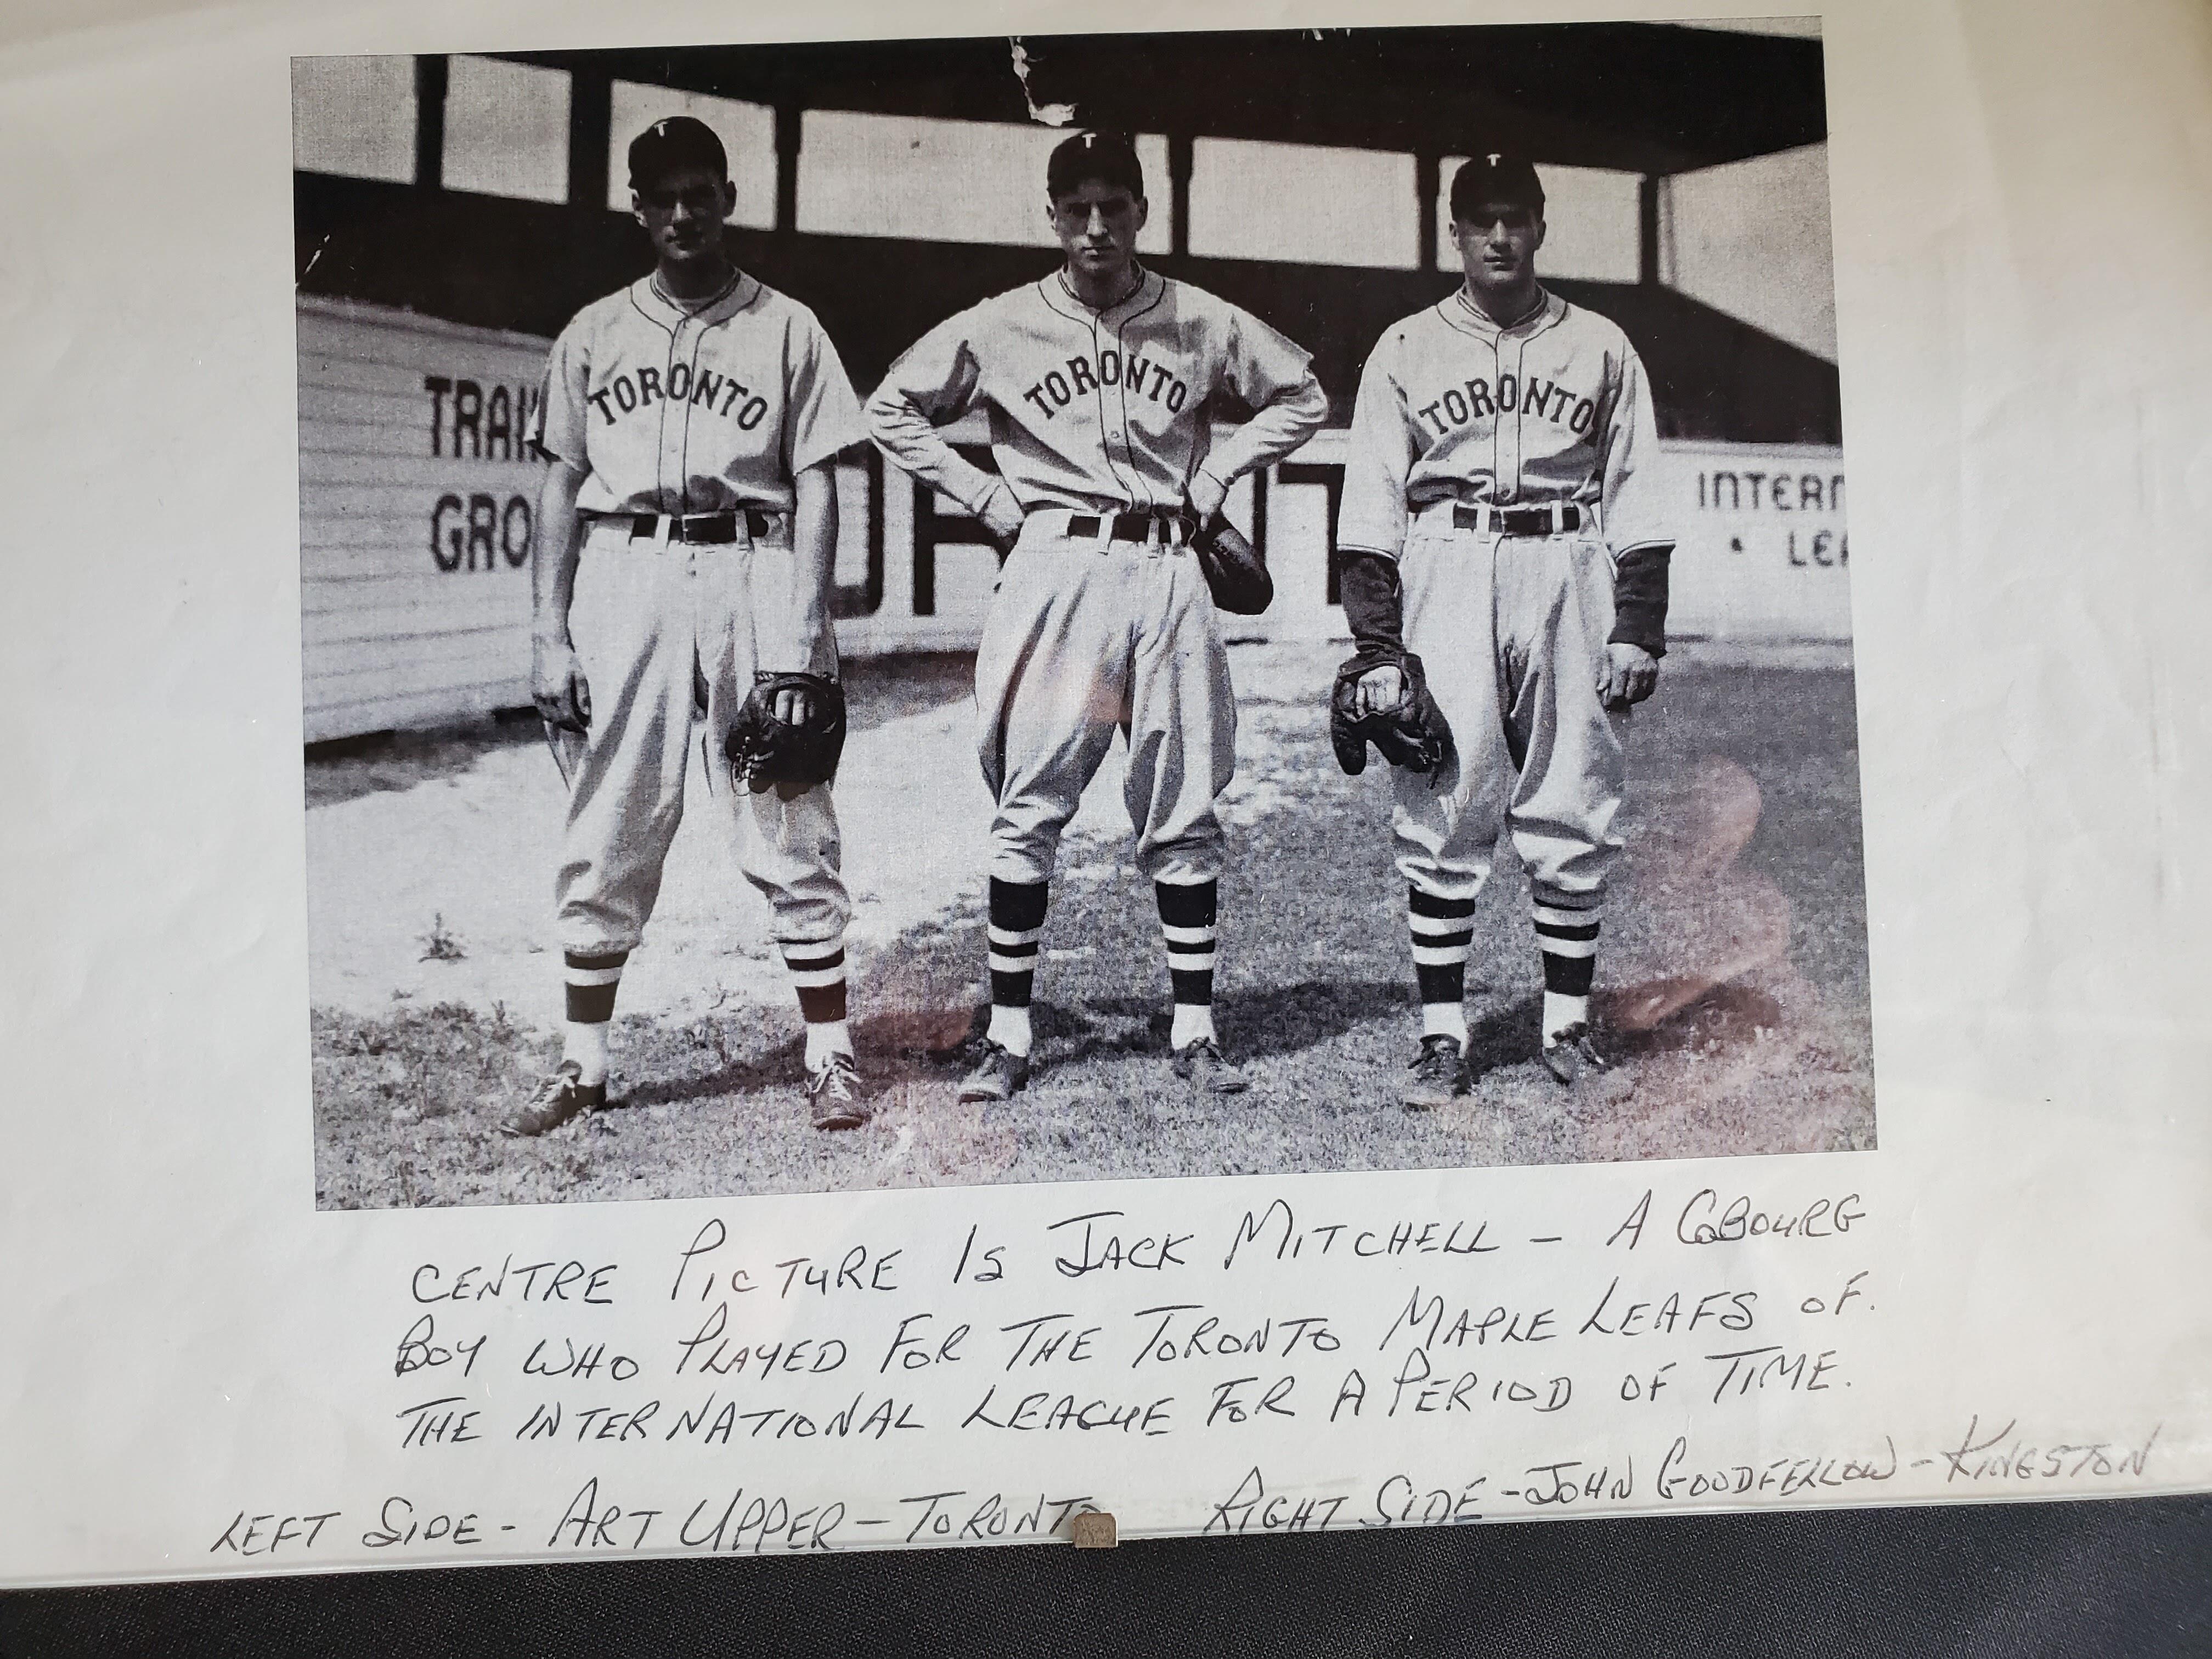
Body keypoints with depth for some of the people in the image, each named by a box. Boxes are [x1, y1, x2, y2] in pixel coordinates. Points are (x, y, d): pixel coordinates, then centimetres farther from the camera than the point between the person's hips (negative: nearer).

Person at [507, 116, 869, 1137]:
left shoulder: (786, 329, 8)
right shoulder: (594, 334, 16)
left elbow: (816, 488, 3)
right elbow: (560, 486, 14)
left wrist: (802, 632, -8)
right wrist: (547, 634, 4)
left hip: (751, 574, -2)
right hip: (623, 575, 2)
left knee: (788, 828, -2)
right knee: (606, 834, 3)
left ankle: (829, 1057, 5)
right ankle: (582, 1066, 12)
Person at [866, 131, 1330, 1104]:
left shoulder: (1202, 324, 5)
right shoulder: (998, 329, 2)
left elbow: (1302, 397, 16)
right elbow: (892, 411, 10)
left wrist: (1213, 477, 5)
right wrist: (985, 497, 1)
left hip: (1167, 577, 1)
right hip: (1055, 572, -1)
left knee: (1183, 813, 4)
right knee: (1028, 813, -1)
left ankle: (1195, 1031, 12)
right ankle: (1009, 1035, 7)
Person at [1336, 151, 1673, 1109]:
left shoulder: (1600, 347, 14)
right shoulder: (1407, 349, 10)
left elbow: (1636, 495, 11)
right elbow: (1371, 505, 5)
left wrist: (1638, 628, 1)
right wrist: (1376, 644, -4)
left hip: (1570, 573, 1)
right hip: (1444, 573, -1)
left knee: (1571, 813, 1)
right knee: (1442, 812, -4)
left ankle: (1569, 1024, 12)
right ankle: (1442, 1035, 1)